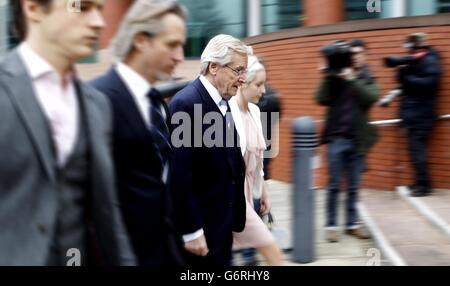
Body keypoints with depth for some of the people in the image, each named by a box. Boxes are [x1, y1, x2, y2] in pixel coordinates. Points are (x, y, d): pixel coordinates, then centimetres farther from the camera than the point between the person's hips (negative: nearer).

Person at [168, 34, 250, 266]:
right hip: (198, 230, -9)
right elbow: (179, 175, -21)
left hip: (222, 226, 9)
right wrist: (191, 231, -20)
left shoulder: (222, 103, 10)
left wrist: (233, 219, 14)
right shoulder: (186, 103, -18)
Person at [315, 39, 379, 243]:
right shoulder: (336, 77, 2)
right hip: (337, 138, -1)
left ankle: (353, 224, 18)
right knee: (334, 186, 1)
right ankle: (331, 225, 6)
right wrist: (329, 77, -19)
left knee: (353, 187, 9)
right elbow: (322, 99, -10)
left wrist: (352, 79, -22)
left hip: (357, 140, 2)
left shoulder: (369, 80, 6)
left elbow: (371, 98, -14)